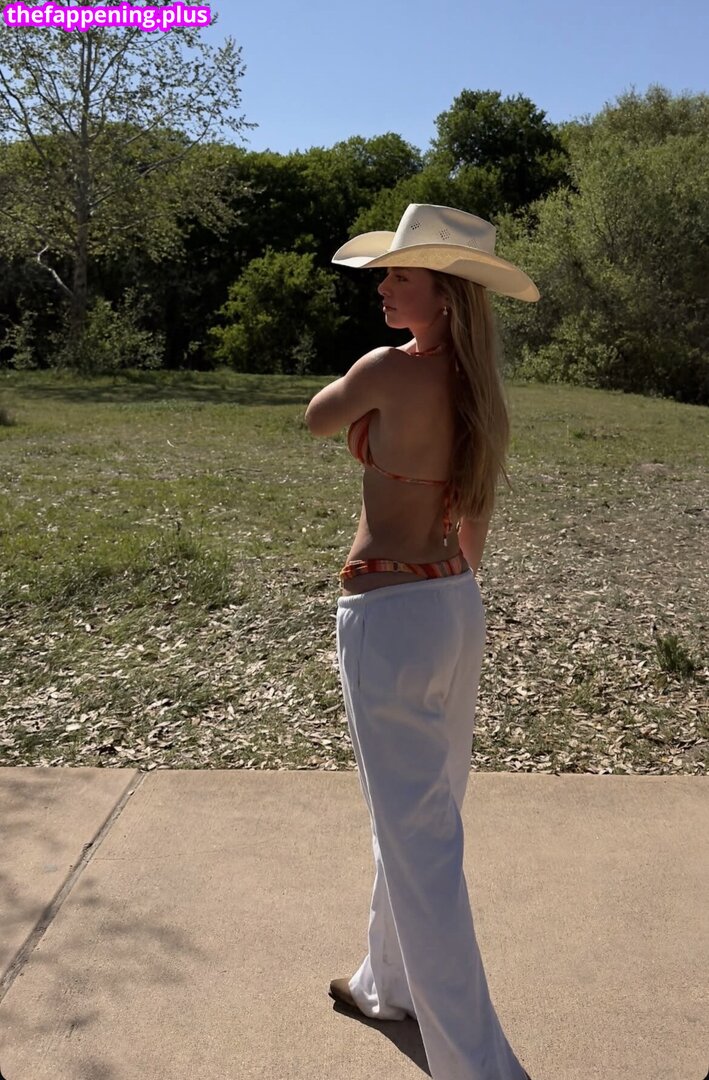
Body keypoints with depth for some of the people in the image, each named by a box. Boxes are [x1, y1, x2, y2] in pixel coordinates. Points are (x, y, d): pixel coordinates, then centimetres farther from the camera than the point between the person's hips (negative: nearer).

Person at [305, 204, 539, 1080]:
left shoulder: (389, 368, -17)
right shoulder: (477, 385, 7)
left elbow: (317, 420, 2)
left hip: (389, 617, -9)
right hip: (457, 607, 9)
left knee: (418, 840, 2)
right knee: (419, 813, 23)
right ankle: (392, 983, 45)